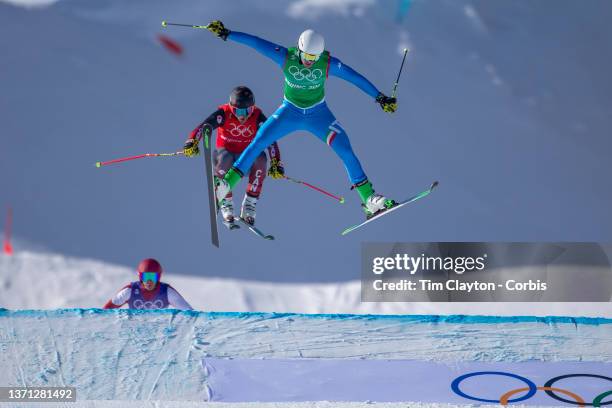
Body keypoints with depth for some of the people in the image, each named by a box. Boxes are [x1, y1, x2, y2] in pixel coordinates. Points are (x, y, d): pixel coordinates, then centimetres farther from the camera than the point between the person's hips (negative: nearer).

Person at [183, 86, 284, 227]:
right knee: (224, 160, -36)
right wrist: (192, 142, -48)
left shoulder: (257, 116, -16)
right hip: (226, 151, -1)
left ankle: (249, 205, -18)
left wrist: (275, 163, -28)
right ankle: (226, 204, -17)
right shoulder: (224, 113, -19)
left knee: (260, 158, -31)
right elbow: (204, 126, -30)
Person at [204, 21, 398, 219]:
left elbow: (355, 77, -13)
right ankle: (226, 184, -5)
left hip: (318, 114, 0)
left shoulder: (328, 63, -21)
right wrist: (226, 33, -21)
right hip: (290, 111, 0)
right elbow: (255, 42, -19)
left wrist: (380, 98, -10)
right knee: (258, 142, -14)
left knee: (346, 150, -13)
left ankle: (369, 199, -6)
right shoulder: (286, 57, -20)